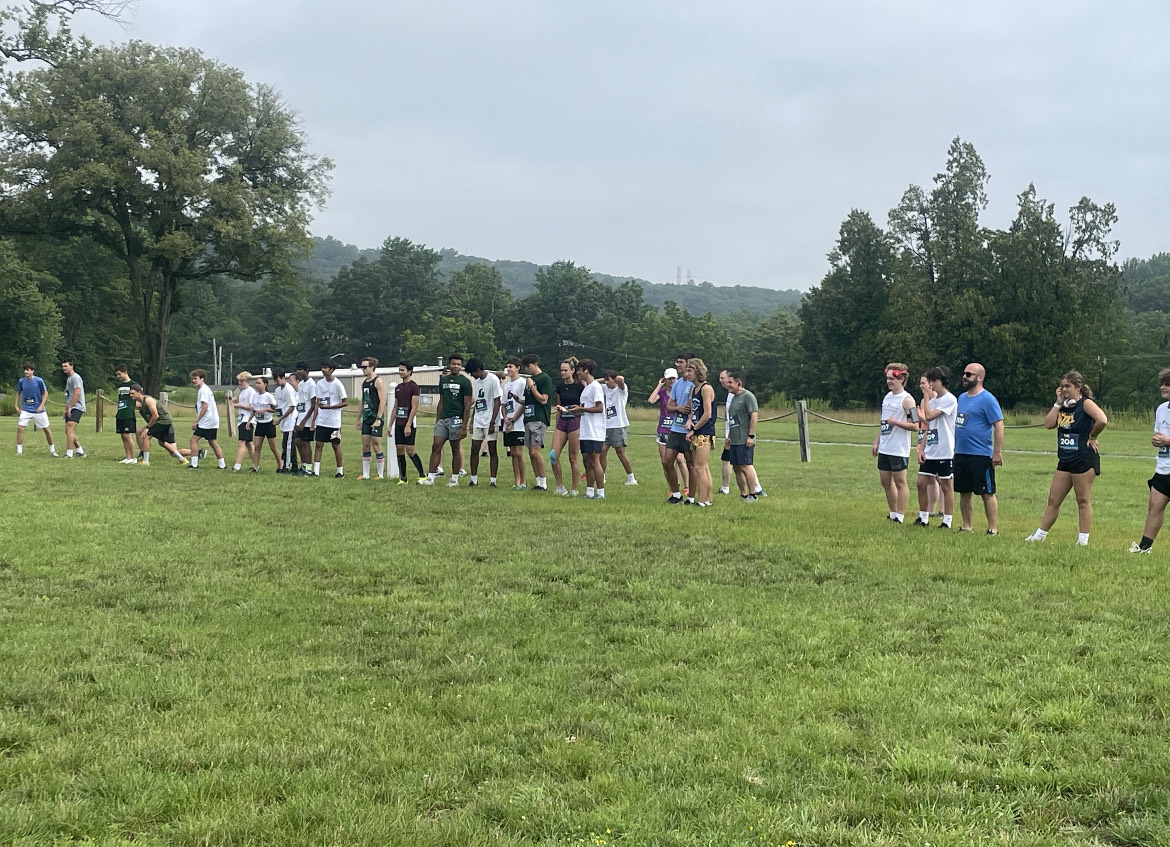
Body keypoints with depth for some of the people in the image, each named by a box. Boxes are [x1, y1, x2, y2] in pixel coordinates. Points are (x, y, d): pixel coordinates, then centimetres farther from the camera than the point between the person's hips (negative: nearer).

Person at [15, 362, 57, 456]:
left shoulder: (39, 381, -12)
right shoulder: (21, 381, -3)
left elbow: (45, 393, -2)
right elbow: (18, 393, 14)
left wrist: (41, 405, -11)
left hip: (38, 410, -2)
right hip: (26, 409, 2)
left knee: (46, 429, 3)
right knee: (20, 428, -13)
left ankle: (52, 450, 20)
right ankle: (19, 451, -4)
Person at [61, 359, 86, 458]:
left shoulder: (75, 377, -10)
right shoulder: (68, 378, 21)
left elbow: (77, 394, -19)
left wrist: (69, 407, -19)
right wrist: (66, 409, 20)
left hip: (76, 408, -10)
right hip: (70, 408, 10)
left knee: (69, 428, -18)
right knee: (68, 431, 9)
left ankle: (69, 454, -19)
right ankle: (80, 451, 20)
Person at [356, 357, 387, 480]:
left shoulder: (378, 381, -9)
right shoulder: (364, 382, 16)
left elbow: (383, 401, -15)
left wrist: (378, 419, -20)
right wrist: (359, 418, 20)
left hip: (376, 418, -8)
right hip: (366, 418, 8)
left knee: (376, 446, -5)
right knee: (365, 446, 7)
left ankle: (381, 475, 2)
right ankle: (365, 474, 11)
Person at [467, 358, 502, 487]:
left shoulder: (493, 379, -11)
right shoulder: (476, 381, 11)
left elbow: (497, 402, -12)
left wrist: (492, 422, -16)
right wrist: (472, 421, 13)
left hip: (490, 422, -7)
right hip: (478, 422, 7)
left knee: (492, 451, -2)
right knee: (474, 450, 4)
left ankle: (492, 481, 3)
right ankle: (473, 479, 12)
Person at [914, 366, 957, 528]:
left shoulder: (949, 399, -11)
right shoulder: (931, 401, 15)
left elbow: (929, 416, -21)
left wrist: (927, 395, -12)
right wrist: (921, 449, 10)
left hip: (945, 452, -8)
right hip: (929, 451, 8)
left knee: (946, 486, 1)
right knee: (921, 482, 7)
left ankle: (947, 521, 9)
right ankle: (923, 518, 18)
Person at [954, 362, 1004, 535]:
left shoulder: (987, 399, -11)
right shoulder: (962, 397, 14)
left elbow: (999, 426, -15)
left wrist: (997, 452, -19)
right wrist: (954, 447, 18)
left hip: (980, 455, -8)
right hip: (960, 454, 8)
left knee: (987, 493, -3)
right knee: (964, 492, 13)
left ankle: (993, 529, 0)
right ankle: (966, 527, 21)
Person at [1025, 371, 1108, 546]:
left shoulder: (1085, 403, -9)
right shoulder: (1064, 406, 13)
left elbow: (1102, 420, -26)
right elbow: (1049, 424, 0)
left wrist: (1092, 437, -14)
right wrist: (1058, 402, 1)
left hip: (1084, 459, -8)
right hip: (1065, 460, 8)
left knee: (1083, 501, 0)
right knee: (1053, 500, 11)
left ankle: (1083, 540, 5)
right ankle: (1039, 535, 18)